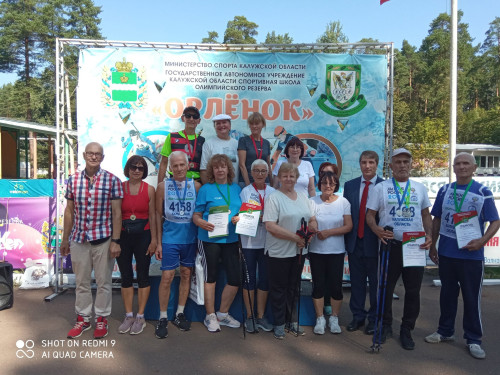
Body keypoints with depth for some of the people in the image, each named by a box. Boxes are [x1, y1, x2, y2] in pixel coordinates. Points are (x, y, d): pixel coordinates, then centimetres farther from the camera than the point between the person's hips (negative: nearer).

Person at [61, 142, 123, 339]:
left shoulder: (112, 180, -6)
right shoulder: (73, 180, 4)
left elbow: (117, 212, -5)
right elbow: (69, 211, 9)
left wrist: (115, 240, -9)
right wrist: (65, 239, 11)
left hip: (103, 239, -3)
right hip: (78, 239, 3)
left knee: (103, 282, 9)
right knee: (81, 282, 14)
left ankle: (101, 319, 25)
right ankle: (83, 318, 30)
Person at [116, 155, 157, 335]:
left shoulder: (149, 189, -1)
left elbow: (152, 216, -1)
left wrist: (153, 239, -5)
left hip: (143, 235, -1)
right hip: (123, 235, 2)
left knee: (143, 275, 4)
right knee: (126, 276, 9)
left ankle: (140, 317, 15)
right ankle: (128, 316, 21)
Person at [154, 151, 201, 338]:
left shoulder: (196, 186, 2)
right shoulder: (163, 186, -2)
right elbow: (158, 215, 1)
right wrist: (158, 242, -2)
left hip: (190, 238, 2)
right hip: (170, 238, -2)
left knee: (186, 274, 10)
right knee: (167, 277, -3)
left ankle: (180, 314, 25)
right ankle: (163, 318, 12)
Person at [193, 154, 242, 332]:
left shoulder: (236, 188, 10)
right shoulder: (206, 189, -1)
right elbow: (196, 215, -2)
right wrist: (202, 223, -23)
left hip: (230, 238, 4)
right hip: (210, 238, -4)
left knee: (235, 278, 4)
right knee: (211, 277, 8)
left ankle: (223, 314, 25)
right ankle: (210, 316, 23)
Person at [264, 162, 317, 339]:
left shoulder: (303, 197, 11)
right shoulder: (273, 198, -9)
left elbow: (313, 219, 15)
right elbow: (270, 226, -18)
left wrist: (312, 226, -10)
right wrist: (295, 237, -19)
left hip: (299, 251, 6)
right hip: (279, 252, -6)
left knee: (293, 287, 17)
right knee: (279, 288, 6)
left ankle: (292, 321, 30)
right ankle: (279, 324, 20)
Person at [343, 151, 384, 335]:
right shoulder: (349, 185, 7)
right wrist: (346, 238, 3)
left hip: (374, 242, -3)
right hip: (354, 242, 3)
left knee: (375, 282, 9)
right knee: (356, 281, 13)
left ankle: (374, 319, 25)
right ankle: (358, 316, 27)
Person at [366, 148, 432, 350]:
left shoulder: (420, 188, 10)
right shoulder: (381, 187, 2)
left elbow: (426, 215, 14)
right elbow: (370, 214, 0)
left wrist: (429, 235, -3)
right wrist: (377, 229, -20)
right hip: (390, 244, -2)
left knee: (413, 290, 7)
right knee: (386, 288, 7)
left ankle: (407, 330, 22)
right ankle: (386, 325, 26)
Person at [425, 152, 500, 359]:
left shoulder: (483, 192, -3)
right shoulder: (444, 190, 5)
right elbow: (437, 219, 10)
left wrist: (482, 241, -18)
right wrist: (432, 246, 8)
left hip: (471, 254, -3)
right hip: (446, 253, 3)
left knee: (472, 297, 7)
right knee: (447, 294, 15)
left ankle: (473, 339, 21)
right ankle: (445, 331, 29)